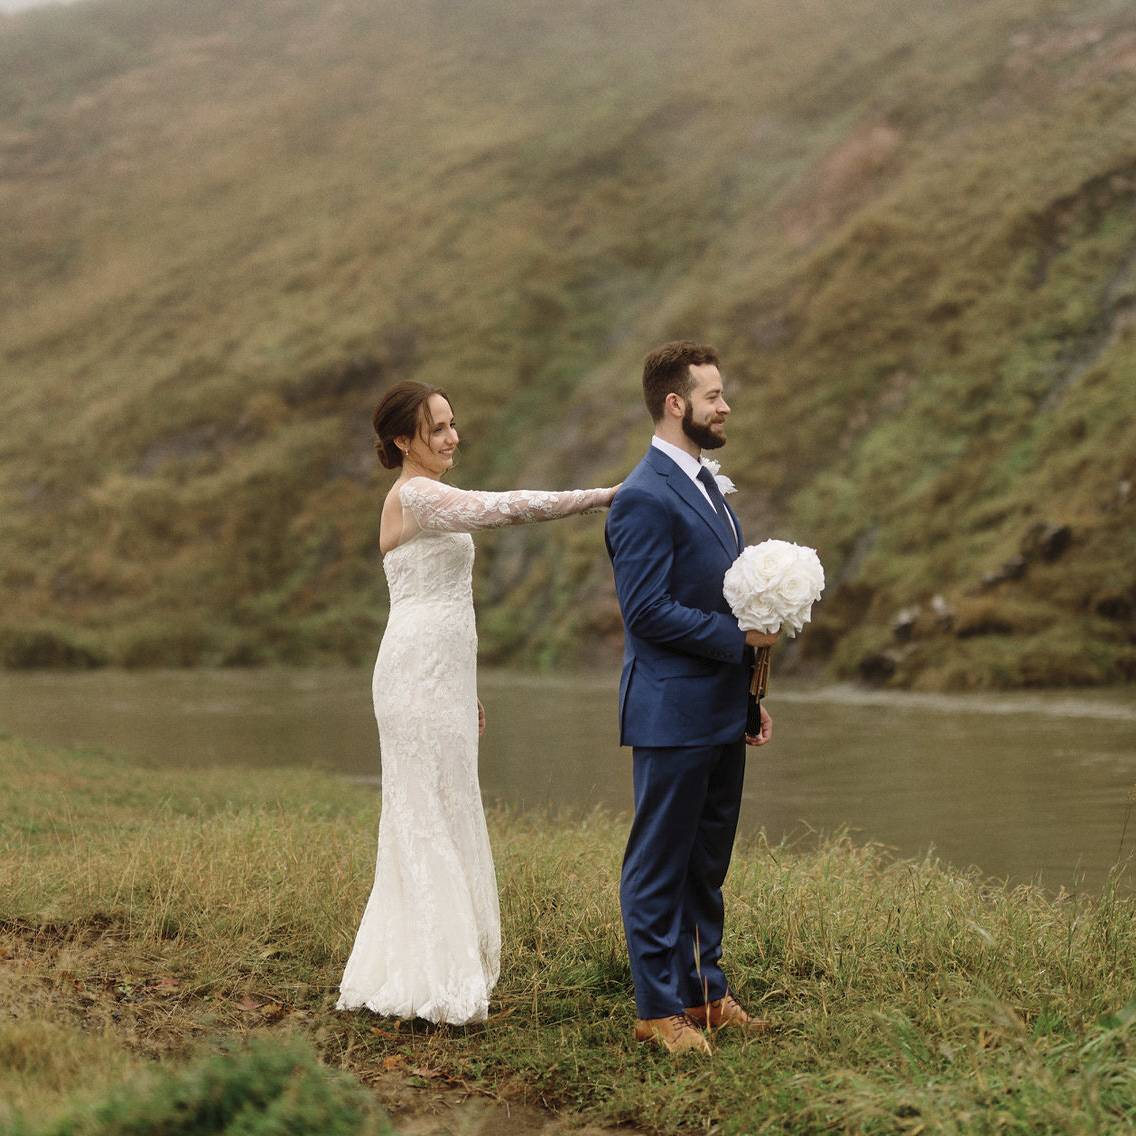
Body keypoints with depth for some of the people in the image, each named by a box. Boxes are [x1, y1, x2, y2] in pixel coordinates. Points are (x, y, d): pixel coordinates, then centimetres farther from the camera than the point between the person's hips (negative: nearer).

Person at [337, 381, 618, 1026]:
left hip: (441, 677, 10)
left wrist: (465, 692, 23)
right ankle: (432, 982, -4)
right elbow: (507, 508, -25)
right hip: (420, 677, -10)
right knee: (432, 821, -7)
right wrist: (605, 496, -25)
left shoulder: (427, 501, 19)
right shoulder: (414, 495, -12)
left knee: (441, 823, 11)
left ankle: (401, 976, 16)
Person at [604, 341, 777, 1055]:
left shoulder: (705, 486, 16)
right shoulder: (646, 499, -16)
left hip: (721, 714, 9)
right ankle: (659, 1009, 7)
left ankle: (704, 992, 24)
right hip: (673, 716, -9)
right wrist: (739, 635, -16)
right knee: (660, 865, 0)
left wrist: (750, 695, 18)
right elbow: (647, 611, -21)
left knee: (707, 864, 15)